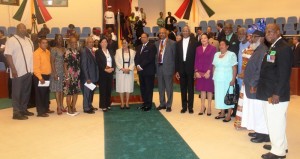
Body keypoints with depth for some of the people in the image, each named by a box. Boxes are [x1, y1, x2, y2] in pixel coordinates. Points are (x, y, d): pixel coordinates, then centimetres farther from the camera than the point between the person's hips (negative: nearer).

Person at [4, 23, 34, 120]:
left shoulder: (29, 40, 16)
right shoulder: (12, 40, -6)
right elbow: (8, 55, -13)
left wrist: (33, 68, 14)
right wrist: (13, 69, -19)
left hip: (28, 71, 7)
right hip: (18, 72, -7)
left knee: (26, 92, 13)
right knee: (17, 93, -1)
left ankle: (24, 109, 24)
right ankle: (16, 113, 5)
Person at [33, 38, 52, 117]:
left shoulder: (48, 52, 10)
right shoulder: (36, 53, -13)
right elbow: (36, 67, -17)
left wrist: (50, 73, 12)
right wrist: (40, 78, -21)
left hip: (47, 76, 8)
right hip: (40, 76, -8)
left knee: (46, 93, 16)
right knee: (40, 94, -1)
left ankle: (46, 109, 28)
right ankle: (40, 112, 4)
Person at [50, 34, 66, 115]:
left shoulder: (64, 49, 12)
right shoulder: (54, 49, -4)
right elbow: (52, 62, -8)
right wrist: (54, 73, -15)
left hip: (64, 71, 5)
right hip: (57, 71, -5)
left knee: (62, 88, 8)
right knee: (57, 89, -3)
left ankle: (61, 106, 16)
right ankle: (58, 107, 0)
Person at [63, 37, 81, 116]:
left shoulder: (78, 52, 8)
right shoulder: (67, 52, -8)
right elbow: (65, 65, -9)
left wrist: (79, 74, 6)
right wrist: (67, 77, -13)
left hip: (77, 75, 6)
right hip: (70, 76, -6)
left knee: (76, 92, 10)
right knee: (69, 93, 3)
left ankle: (73, 108, 23)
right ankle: (69, 110, 14)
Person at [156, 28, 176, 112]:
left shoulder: (172, 43, -2)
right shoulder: (156, 43, 11)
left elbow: (175, 56, -1)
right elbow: (156, 55, 11)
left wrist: (174, 68, -4)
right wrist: (156, 66, 2)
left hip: (168, 68, -4)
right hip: (159, 67, 5)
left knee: (169, 88, 3)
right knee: (160, 88, 13)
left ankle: (169, 105, 14)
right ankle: (162, 104, 25)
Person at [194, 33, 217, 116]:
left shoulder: (213, 48, -2)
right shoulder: (198, 48, 10)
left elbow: (213, 61, -7)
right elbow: (196, 60, 8)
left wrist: (208, 72, -14)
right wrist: (196, 71, -2)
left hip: (209, 72, -3)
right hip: (200, 72, 3)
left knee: (209, 89, 4)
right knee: (202, 89, 7)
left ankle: (209, 107, 12)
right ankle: (202, 107, 14)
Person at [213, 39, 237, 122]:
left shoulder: (231, 54, -6)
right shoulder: (216, 54, 10)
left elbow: (234, 68, -9)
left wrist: (233, 79, -15)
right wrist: (213, 77, 6)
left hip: (227, 79, -5)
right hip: (218, 79, 5)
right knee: (219, 95, 8)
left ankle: (229, 115, 6)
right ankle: (222, 113, 19)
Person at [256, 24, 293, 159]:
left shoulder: (283, 48, -15)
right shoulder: (273, 47, 13)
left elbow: (284, 73, -20)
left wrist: (277, 94, -21)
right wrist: (260, 86, 12)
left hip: (276, 94, -9)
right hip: (269, 92, 9)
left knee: (276, 122, 1)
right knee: (273, 121, 19)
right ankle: (279, 145, 34)